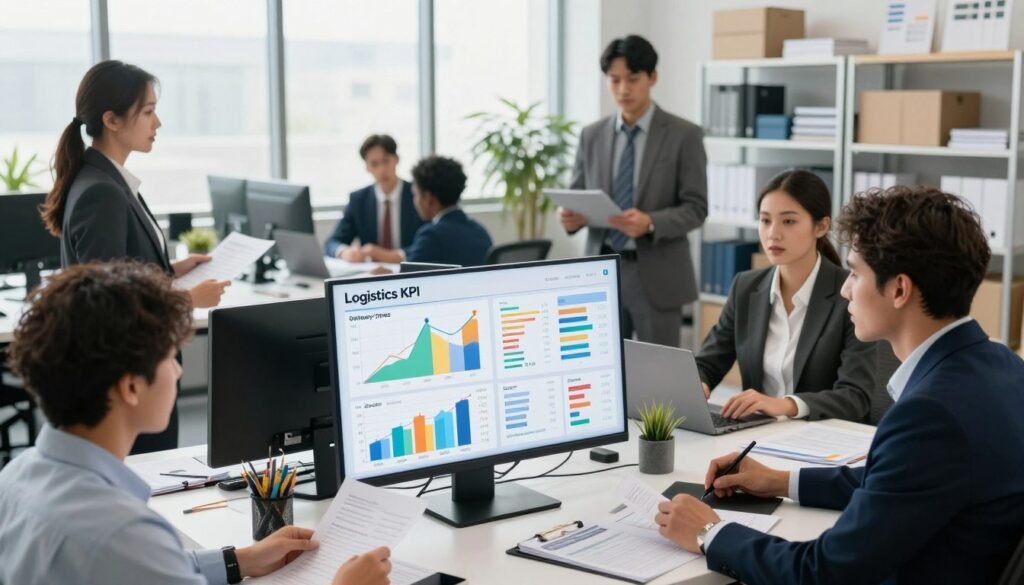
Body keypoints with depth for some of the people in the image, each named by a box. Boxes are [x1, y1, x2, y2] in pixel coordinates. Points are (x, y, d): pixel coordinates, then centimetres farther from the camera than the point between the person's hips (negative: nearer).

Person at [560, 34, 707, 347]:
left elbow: (695, 208, -7)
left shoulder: (684, 135, -3)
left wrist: (650, 223, -24)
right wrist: (571, 216, -12)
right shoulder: (592, 135, 8)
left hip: (656, 276, -3)